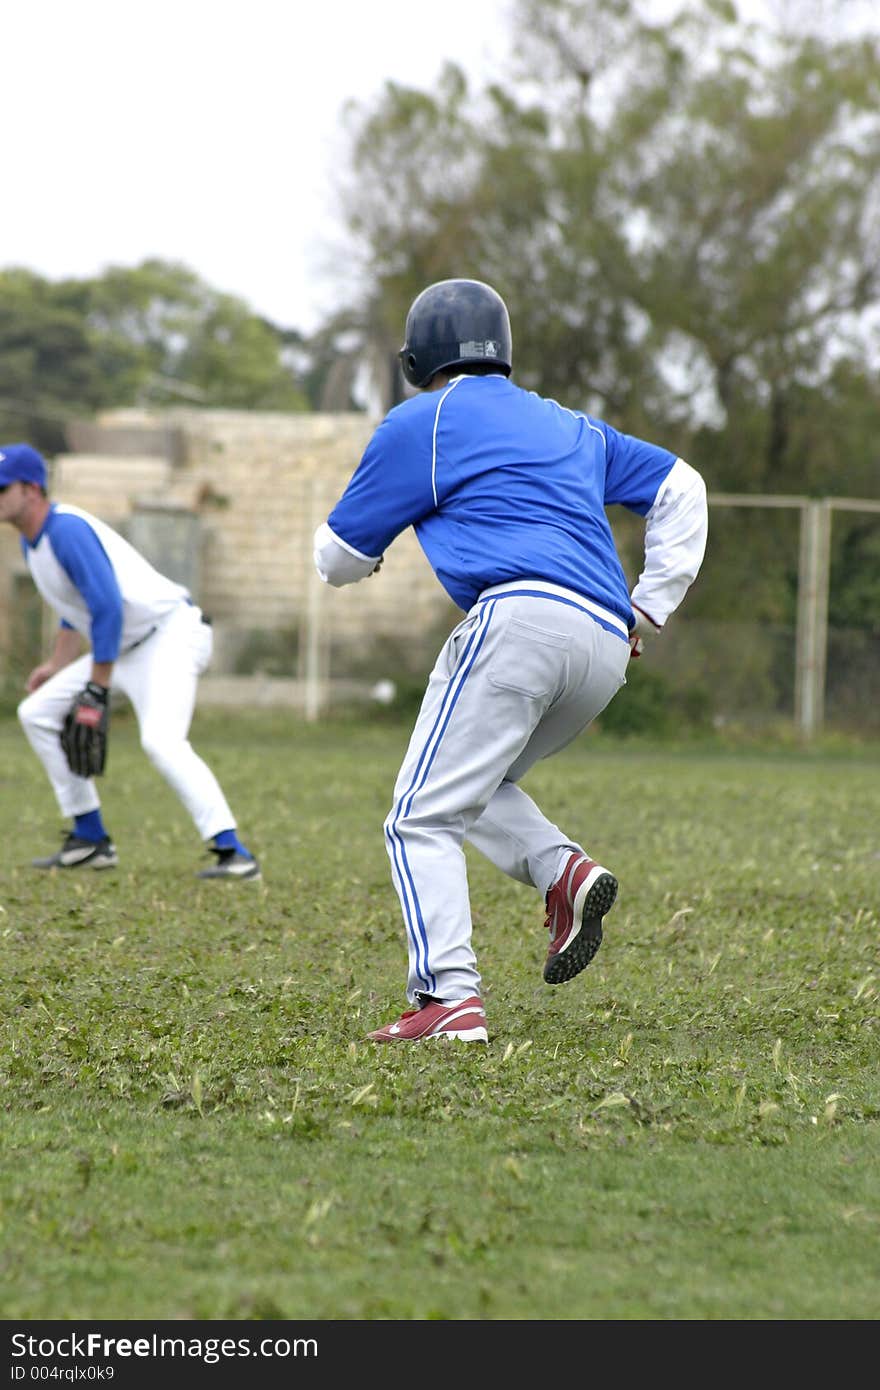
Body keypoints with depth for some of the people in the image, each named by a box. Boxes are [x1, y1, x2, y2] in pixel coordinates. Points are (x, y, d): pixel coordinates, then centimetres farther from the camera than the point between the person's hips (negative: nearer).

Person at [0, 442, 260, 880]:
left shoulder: (66, 529, -20)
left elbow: (107, 608, -27)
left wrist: (96, 690, -26)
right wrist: (58, 664, 22)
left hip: (172, 633, -11)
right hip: (128, 647, 11)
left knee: (160, 739, -31)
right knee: (37, 711, 12)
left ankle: (232, 852, -34)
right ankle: (90, 840, 14)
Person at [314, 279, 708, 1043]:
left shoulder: (421, 424, 11)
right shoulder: (571, 427, 29)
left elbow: (338, 559, 15)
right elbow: (680, 487, 30)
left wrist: (342, 546, 39)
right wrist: (650, 607, 25)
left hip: (521, 615, -7)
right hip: (607, 651, 7)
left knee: (424, 816, -5)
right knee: (472, 786, 24)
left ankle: (449, 995, -20)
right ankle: (565, 869, -2)